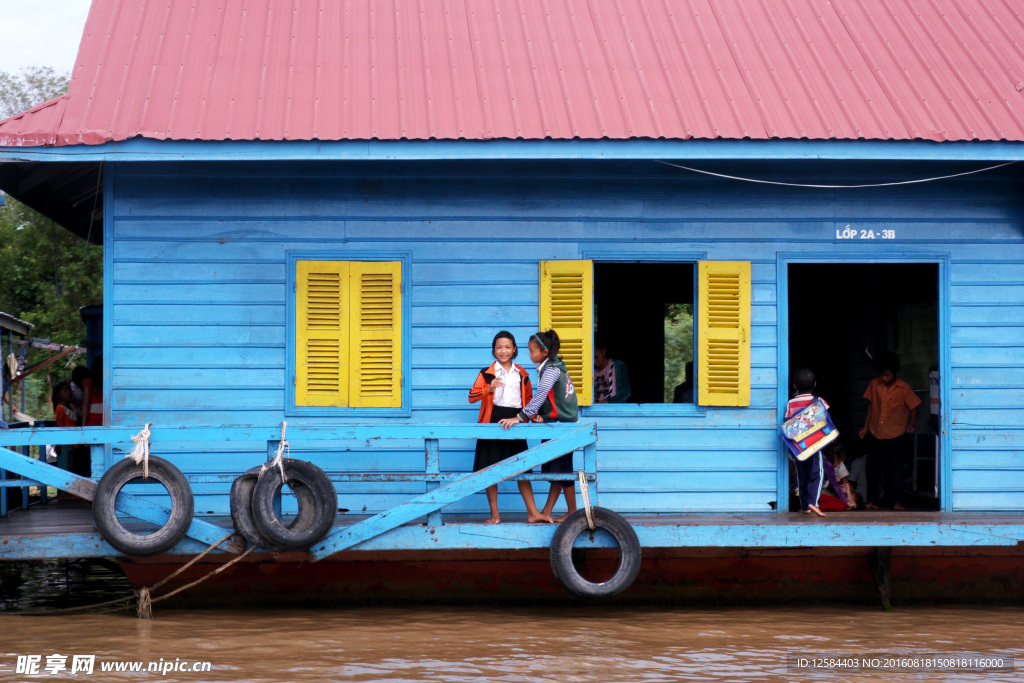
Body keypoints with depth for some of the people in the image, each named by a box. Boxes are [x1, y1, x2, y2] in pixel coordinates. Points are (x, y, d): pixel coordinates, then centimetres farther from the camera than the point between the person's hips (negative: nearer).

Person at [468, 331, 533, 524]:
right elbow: (472, 396, -6)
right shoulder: (487, 373, 5)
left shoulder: (522, 374, 13)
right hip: (493, 423, -1)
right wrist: (489, 389, -22)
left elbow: (528, 400, 20)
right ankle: (494, 514, 7)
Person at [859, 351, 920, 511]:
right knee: (873, 467, 6)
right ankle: (872, 500, 14)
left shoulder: (903, 388, -9)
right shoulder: (875, 385, 1)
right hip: (875, 432, 3)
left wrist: (911, 424, -18)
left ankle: (897, 501, 9)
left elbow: (913, 408, -3)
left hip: (895, 434, -3)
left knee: (895, 468, 1)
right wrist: (866, 426, 14)